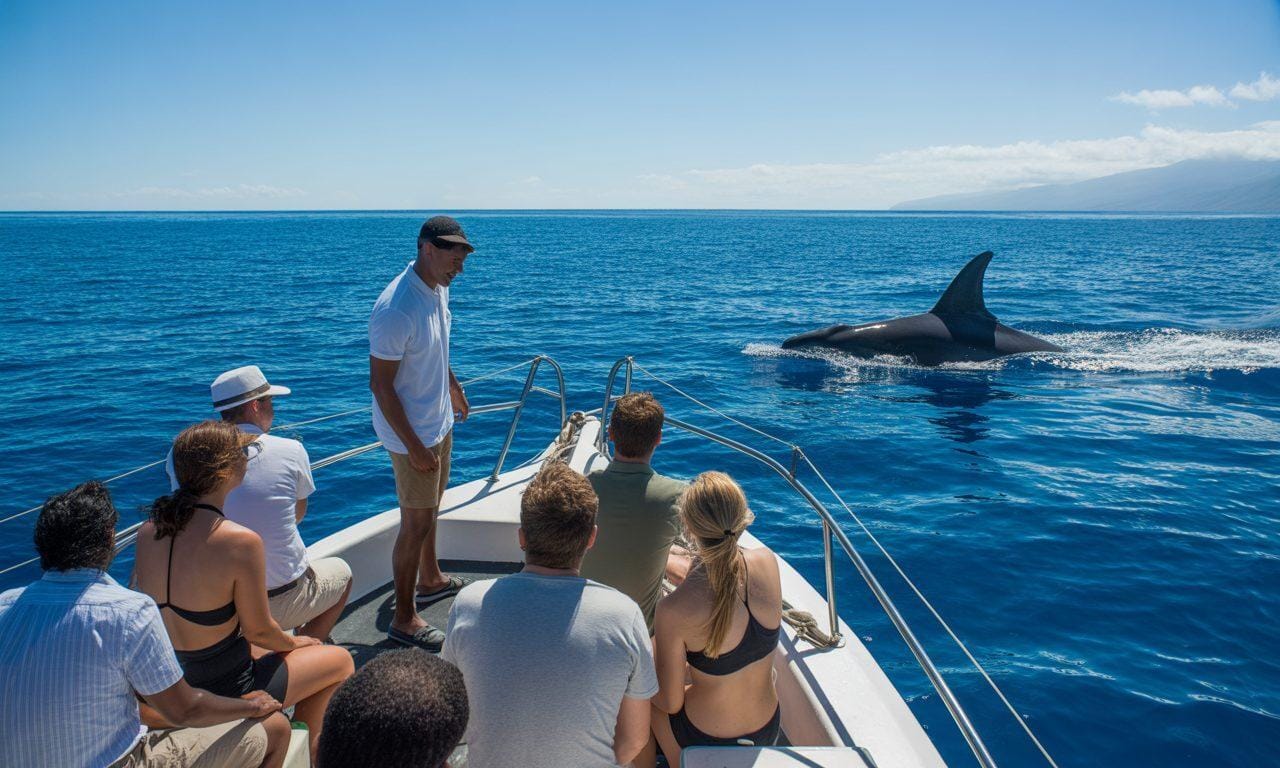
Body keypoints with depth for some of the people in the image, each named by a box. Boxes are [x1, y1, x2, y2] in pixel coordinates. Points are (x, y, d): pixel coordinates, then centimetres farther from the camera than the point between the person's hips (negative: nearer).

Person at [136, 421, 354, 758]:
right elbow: (258, 630, -16)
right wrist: (294, 642, 5)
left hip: (164, 686, 7)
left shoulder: (147, 531, -8)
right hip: (224, 690, -7)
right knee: (341, 660, 15)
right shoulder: (240, 541, -27)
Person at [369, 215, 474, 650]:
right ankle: (404, 619, 16)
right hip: (412, 434, -9)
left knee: (431, 507, 25)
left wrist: (452, 385, 29)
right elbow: (380, 384, -26)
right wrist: (414, 446, -24)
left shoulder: (438, 287, -1)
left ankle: (431, 581, 46)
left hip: (439, 421, 9)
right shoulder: (396, 310, -30)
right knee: (416, 523, 1)